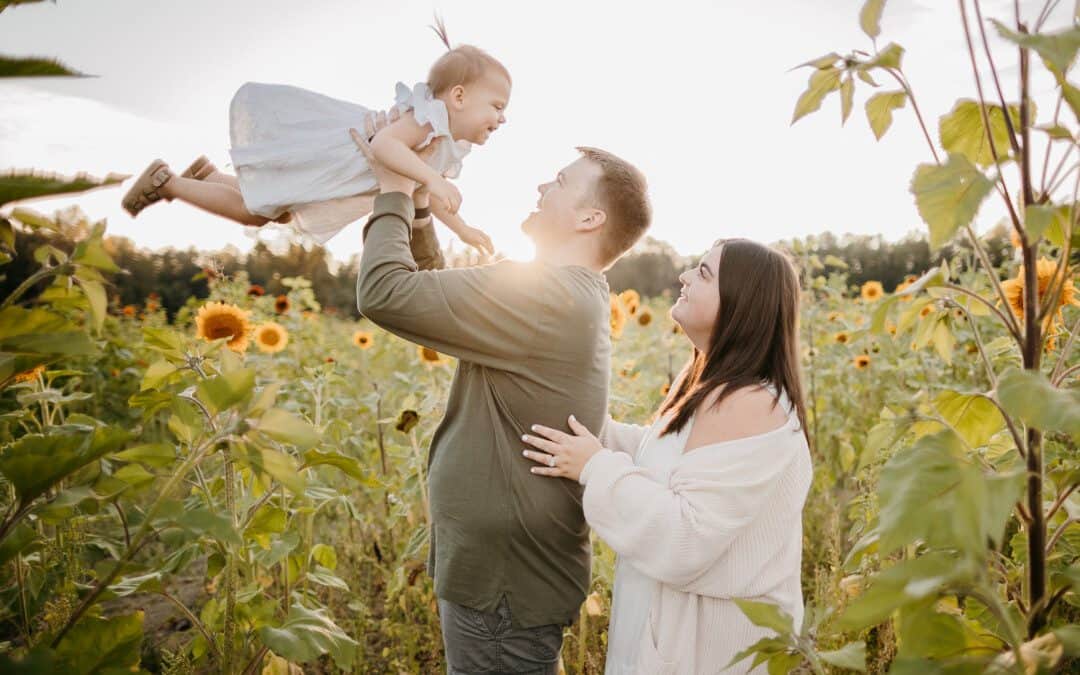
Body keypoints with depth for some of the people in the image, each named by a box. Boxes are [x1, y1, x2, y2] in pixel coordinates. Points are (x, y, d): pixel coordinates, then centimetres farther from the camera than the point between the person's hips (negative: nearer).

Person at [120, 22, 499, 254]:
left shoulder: (452, 150, 0)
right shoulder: (430, 118, -31)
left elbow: (423, 193, 13)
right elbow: (384, 144, -48)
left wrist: (464, 231, 9)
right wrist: (434, 179, -56)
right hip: (323, 157, -10)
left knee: (277, 214, 25)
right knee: (251, 210, 0)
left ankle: (208, 174, 39)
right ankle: (166, 182, 16)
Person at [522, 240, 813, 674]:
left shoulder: (747, 405, -28)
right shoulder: (718, 389, 5)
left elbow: (683, 544, -31)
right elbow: (663, 460, 14)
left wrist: (598, 468, -23)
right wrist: (592, 434, 3)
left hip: (717, 640, -9)